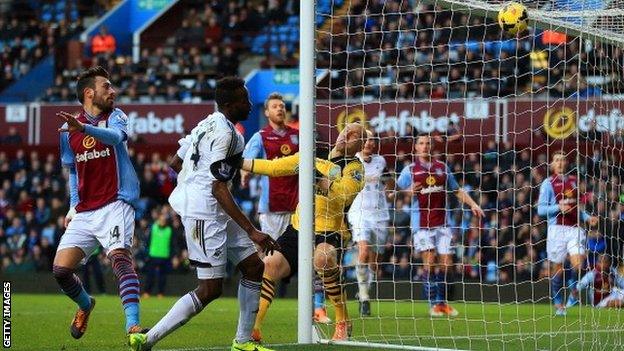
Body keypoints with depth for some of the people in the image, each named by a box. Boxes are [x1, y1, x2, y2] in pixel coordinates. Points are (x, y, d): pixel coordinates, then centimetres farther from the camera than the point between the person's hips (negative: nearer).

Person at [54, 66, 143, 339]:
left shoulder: (115, 117, 0)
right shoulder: (68, 129, 10)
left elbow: (115, 136, -25)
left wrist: (84, 128, -43)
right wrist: (73, 206, 15)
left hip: (115, 205, -4)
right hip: (83, 212, 4)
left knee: (120, 256, -27)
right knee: (60, 269, -4)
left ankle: (133, 326, -36)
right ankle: (85, 305, 28)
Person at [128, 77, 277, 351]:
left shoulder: (209, 123, 13)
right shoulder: (225, 133, -17)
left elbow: (175, 163, 19)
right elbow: (219, 188, -21)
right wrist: (252, 232, -22)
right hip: (203, 213, -11)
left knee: (254, 267, 12)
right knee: (211, 289, -9)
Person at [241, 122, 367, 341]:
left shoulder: (354, 168, -3)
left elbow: (344, 194, -22)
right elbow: (273, 167, 18)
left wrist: (318, 178, -31)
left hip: (329, 232, -6)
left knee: (322, 258, -35)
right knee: (269, 265, -12)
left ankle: (343, 324, -21)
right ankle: (253, 328, -3)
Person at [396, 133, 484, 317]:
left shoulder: (442, 167, 13)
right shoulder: (410, 170, 3)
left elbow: (457, 190, 20)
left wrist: (473, 205, 9)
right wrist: (409, 191, -18)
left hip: (442, 223, 3)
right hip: (421, 224, -3)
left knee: (446, 264, 0)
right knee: (429, 262, -10)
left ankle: (443, 302, 14)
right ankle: (433, 304, -2)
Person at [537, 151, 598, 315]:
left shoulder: (573, 181, 17)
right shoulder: (548, 183, 2)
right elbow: (541, 209, -4)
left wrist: (587, 217, 12)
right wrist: (558, 207, -18)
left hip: (574, 228, 3)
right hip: (557, 228, -3)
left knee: (578, 264, -15)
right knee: (557, 269, 0)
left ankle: (572, 294, 9)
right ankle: (558, 305, 12)